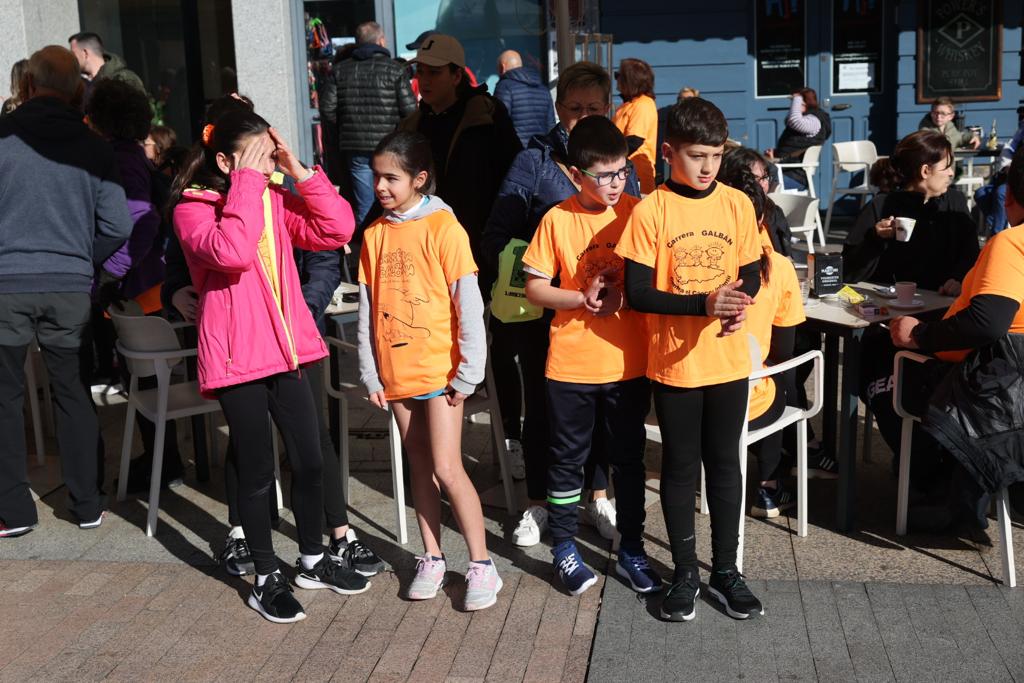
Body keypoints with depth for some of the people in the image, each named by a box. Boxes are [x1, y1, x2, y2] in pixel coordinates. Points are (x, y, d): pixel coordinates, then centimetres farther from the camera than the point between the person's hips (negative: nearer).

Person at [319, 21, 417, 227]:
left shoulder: (339, 70, 7)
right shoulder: (394, 69, -4)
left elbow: (327, 108, 3)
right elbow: (410, 109, -9)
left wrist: (339, 139, 14)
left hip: (355, 149, 3)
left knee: (364, 207, 7)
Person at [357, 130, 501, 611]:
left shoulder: (443, 228, -10)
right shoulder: (375, 235, 6)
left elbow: (468, 303, -10)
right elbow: (368, 310, 9)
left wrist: (467, 372, -11)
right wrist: (370, 374, 6)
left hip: (440, 369, -5)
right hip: (396, 372, 5)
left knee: (447, 469, -7)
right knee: (419, 466, 13)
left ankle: (482, 565, 6)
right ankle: (432, 559, 25)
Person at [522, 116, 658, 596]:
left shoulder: (636, 213, -3)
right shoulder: (557, 220, -5)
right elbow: (535, 288, -3)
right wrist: (582, 298, -16)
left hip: (628, 363, 1)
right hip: (571, 364, -1)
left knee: (628, 458, 12)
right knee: (567, 457, 11)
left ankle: (631, 549, 27)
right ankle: (564, 547, 27)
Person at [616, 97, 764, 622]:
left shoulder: (737, 204, 0)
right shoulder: (650, 211, -10)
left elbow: (751, 274, 6)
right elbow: (637, 293, -12)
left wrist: (737, 304, -17)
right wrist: (703, 304, -23)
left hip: (728, 361, 3)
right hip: (673, 362, -2)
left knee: (724, 463, 13)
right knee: (681, 467, 10)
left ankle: (725, 569, 28)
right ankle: (685, 573, 25)